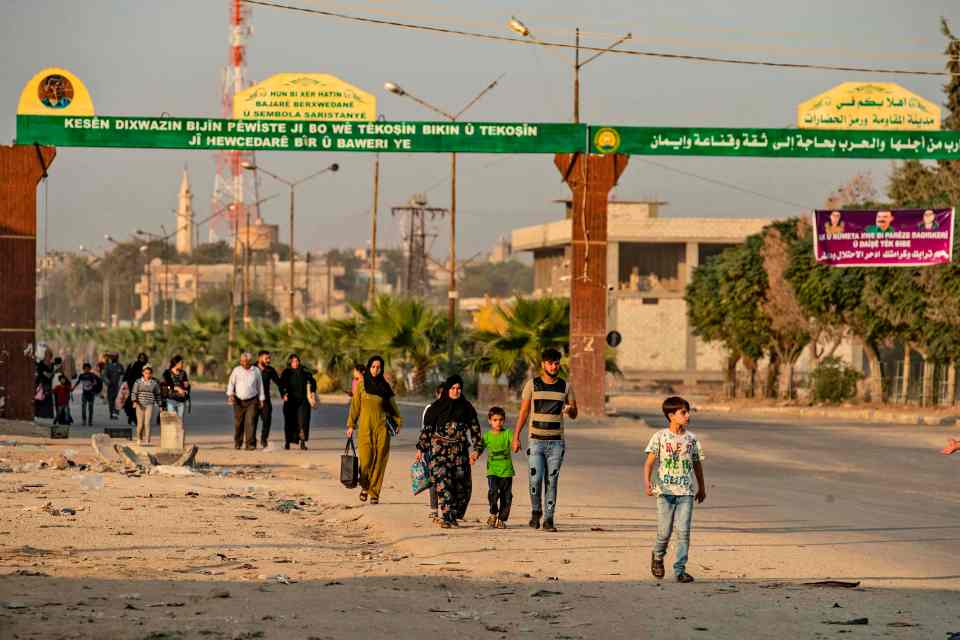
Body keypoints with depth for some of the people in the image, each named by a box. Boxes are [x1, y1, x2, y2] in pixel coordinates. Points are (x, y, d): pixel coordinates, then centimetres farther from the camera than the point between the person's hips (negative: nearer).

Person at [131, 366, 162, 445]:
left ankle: (146, 440, -7)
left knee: (147, 423, -9)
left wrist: (159, 405, 14)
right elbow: (133, 393, -2)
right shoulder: (138, 382, 1)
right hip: (140, 405, 0)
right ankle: (139, 438, 23)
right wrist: (135, 401, -18)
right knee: (140, 423, 2)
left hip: (150, 405, 0)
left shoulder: (154, 383, 4)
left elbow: (158, 395, 14)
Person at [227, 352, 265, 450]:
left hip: (252, 401, -1)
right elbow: (231, 383, 3)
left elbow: (260, 386, 14)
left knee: (250, 422, -12)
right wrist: (230, 394, -12)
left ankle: (250, 444, -14)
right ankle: (238, 442, 26)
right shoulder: (236, 370, 4)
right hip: (239, 401, 1)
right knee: (238, 423, 7)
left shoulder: (256, 371, 7)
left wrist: (261, 399, 13)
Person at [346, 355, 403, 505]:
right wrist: (351, 425, 1)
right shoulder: (361, 385, 4)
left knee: (379, 461, -3)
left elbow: (392, 406, 15)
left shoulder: (385, 386, 7)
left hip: (382, 427, 1)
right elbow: (355, 406, 5)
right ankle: (364, 486, 18)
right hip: (365, 427, -1)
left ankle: (374, 493, 6)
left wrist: (398, 422, 6)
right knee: (365, 460, -9)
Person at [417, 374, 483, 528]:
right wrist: (420, 448, 6)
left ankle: (454, 516, 15)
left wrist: (476, 449, 1)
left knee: (462, 485, -1)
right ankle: (446, 517, -17)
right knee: (443, 482, -15)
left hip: (460, 451, 2)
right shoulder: (436, 408, 4)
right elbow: (427, 429, 8)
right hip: (440, 450, -2)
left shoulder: (467, 408, 9)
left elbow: (475, 429, 11)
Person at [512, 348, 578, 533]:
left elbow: (574, 415, 12)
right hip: (536, 440, -1)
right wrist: (516, 437, 0)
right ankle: (536, 511, 13)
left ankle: (549, 519, 3)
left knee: (551, 481, 0)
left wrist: (570, 410, -13)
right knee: (536, 479, -11)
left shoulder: (565, 386, 7)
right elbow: (523, 412, 6)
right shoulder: (532, 385, 3)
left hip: (556, 441, 1)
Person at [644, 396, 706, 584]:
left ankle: (680, 570, 0)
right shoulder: (660, 437, -2)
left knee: (683, 531, -5)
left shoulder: (691, 439, 6)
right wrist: (647, 482, -21)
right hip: (665, 491, -2)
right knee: (664, 531, 0)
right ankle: (657, 556, 30)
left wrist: (701, 487, 26)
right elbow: (649, 462, -5)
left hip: (686, 492, 2)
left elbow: (697, 464, 18)